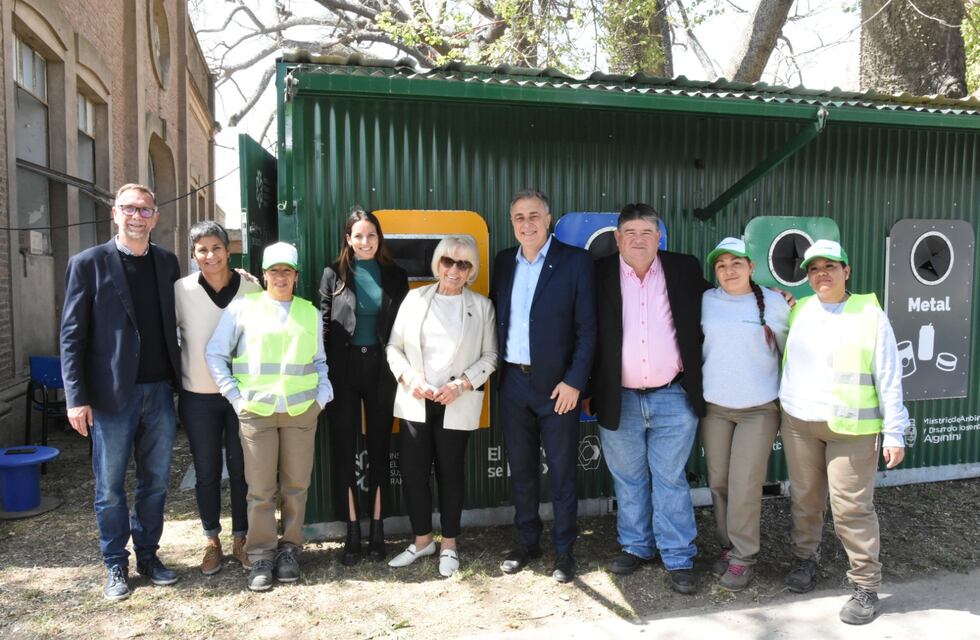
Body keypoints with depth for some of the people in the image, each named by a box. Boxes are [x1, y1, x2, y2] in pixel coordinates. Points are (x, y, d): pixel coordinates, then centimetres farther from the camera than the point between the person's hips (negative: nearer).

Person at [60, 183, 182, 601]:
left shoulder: (167, 262, 8)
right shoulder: (88, 264, -4)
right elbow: (72, 335, -5)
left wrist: (180, 378, 2)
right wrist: (76, 397, -10)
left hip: (160, 390, 4)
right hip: (112, 393, -3)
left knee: (155, 482, 13)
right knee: (110, 487, 8)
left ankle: (148, 555, 29)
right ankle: (116, 566, 24)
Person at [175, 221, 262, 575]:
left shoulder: (251, 288, -4)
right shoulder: (181, 290, -7)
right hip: (198, 397, 0)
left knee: (241, 469, 9)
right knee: (206, 472, 10)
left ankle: (240, 539, 26)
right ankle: (211, 541, 26)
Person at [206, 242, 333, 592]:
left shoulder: (310, 313, 13)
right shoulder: (243, 307, 4)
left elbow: (320, 361, 18)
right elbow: (215, 354, 5)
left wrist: (322, 395, 4)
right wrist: (235, 396, -2)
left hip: (301, 409, 2)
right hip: (255, 410, -2)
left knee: (296, 484, 7)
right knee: (260, 487, 0)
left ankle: (290, 549, 21)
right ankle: (261, 555, 14)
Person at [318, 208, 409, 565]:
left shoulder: (395, 276, 5)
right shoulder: (334, 275, 2)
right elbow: (324, 327, 1)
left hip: (381, 369, 1)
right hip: (344, 371, -1)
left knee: (379, 448, 8)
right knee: (343, 450, 3)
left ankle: (377, 530, 19)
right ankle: (352, 532, 14)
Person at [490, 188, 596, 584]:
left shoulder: (575, 261, -6)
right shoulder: (503, 262, 8)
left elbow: (587, 328, -8)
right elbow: (496, 319, 10)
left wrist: (574, 381, -13)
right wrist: (494, 370, 2)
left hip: (557, 385, -4)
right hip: (513, 383, 4)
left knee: (562, 472, 7)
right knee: (521, 468, 15)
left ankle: (564, 550, 22)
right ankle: (526, 542, 31)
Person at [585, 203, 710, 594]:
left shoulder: (685, 270, 0)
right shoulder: (600, 275, -2)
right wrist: (587, 390, 1)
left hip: (673, 400, 0)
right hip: (619, 400, 1)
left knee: (671, 481, 6)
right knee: (628, 480, 14)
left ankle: (678, 559, 19)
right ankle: (635, 547, 31)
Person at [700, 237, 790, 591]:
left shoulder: (773, 302, -2)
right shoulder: (705, 301, 1)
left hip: (760, 408, -2)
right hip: (713, 405, 2)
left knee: (745, 485, -5)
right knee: (718, 481, 9)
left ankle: (743, 557, 10)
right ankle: (728, 545, 26)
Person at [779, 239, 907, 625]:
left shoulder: (870, 314, -4)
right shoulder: (798, 311, 8)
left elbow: (889, 379, -4)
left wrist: (894, 432, -7)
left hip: (852, 427, -4)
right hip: (798, 421, 4)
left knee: (852, 507, -4)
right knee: (805, 498, 12)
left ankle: (866, 587, 10)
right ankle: (804, 560, 31)